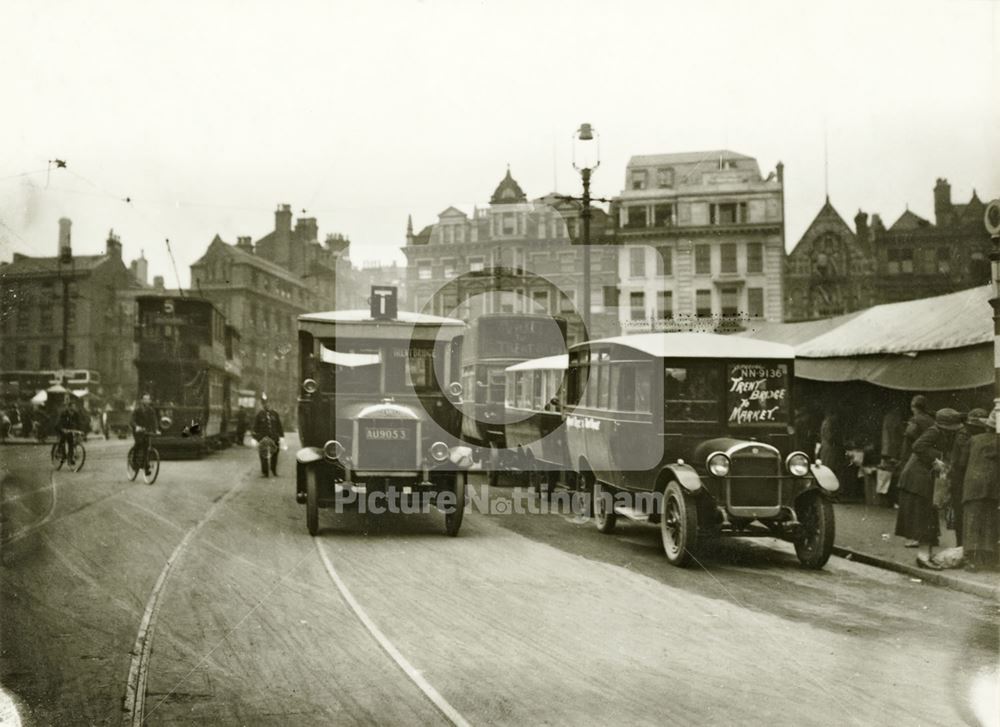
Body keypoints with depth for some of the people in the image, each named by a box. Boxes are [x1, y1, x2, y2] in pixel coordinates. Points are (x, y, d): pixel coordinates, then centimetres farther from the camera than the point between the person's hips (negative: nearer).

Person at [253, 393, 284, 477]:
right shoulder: (259, 415, 0)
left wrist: (281, 435, 8)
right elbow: (255, 427, 0)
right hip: (263, 438, -3)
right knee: (264, 456, -1)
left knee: (274, 455, 8)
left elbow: (279, 426, 12)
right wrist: (255, 438, -5)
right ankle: (264, 472, 7)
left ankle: (274, 470, 25)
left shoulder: (275, 414, 9)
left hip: (274, 438, 3)